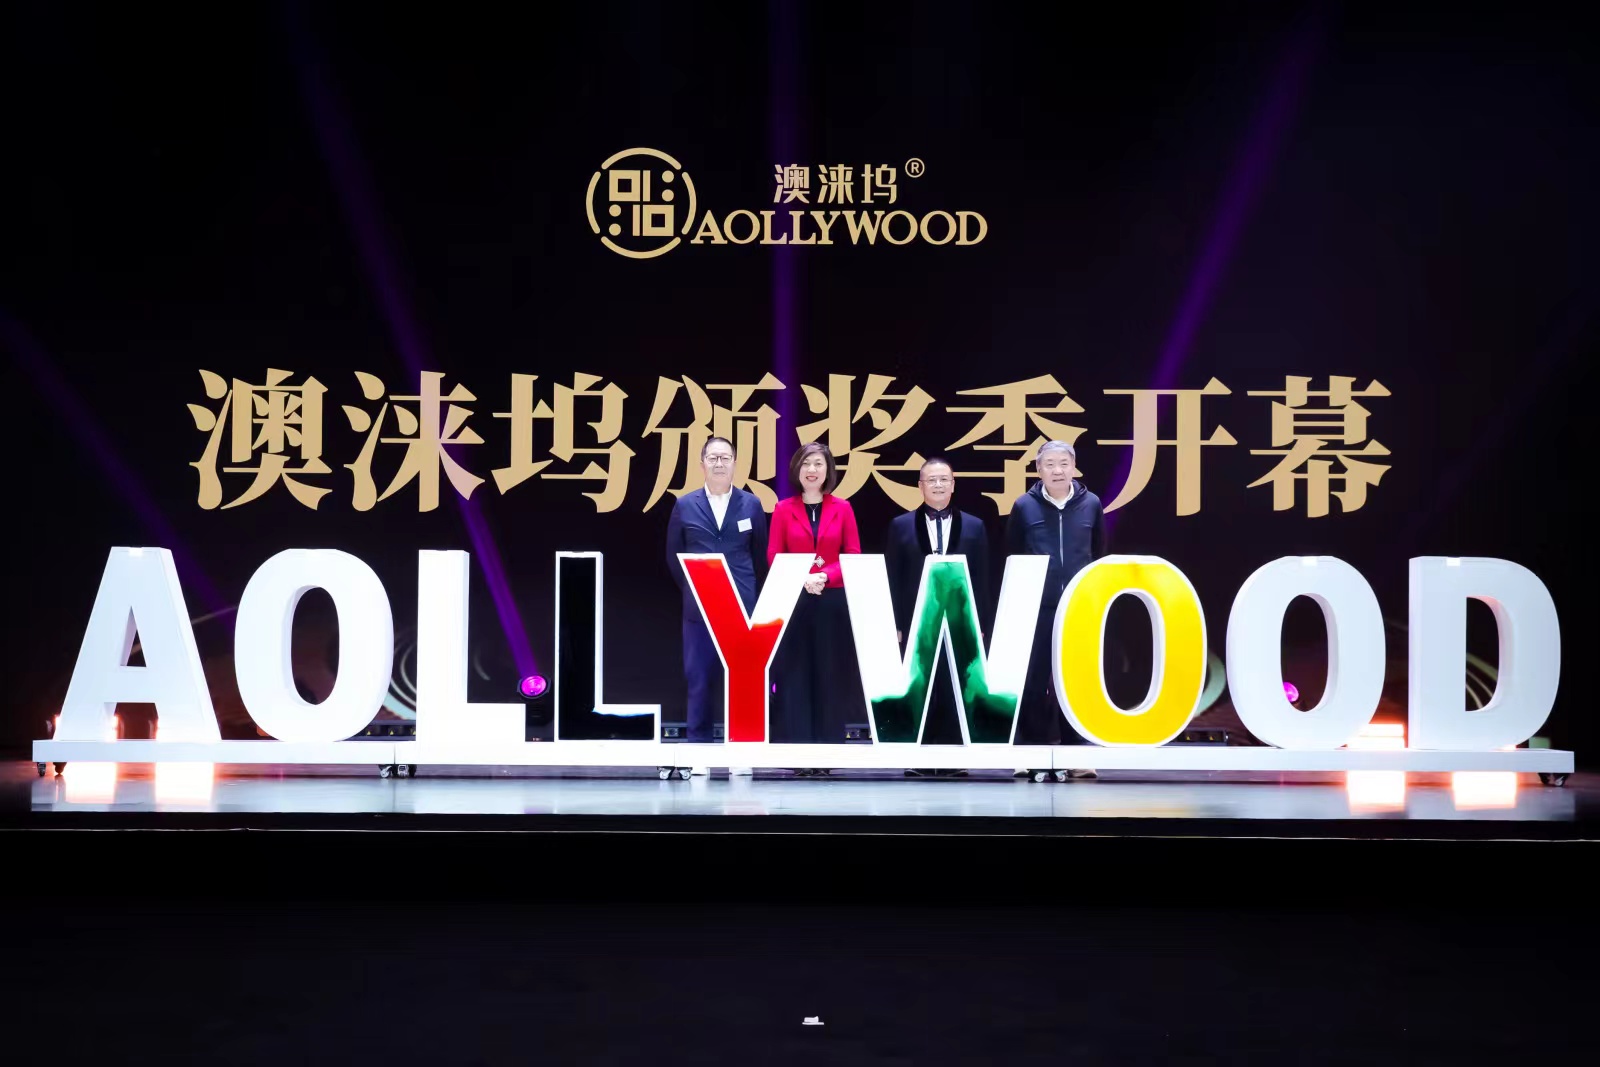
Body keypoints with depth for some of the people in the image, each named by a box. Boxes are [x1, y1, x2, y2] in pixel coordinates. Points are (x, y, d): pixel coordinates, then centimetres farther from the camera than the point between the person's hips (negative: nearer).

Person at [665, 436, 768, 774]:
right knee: (699, 679, 2)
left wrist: (746, 589, 7)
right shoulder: (684, 505, 6)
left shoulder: (751, 504, 6)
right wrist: (690, 590, 8)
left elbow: (760, 553, 11)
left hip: (742, 606, 0)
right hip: (698, 607, 0)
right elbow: (673, 555, 11)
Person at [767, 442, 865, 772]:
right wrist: (802, 578, -15)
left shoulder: (842, 509, 5)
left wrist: (826, 576, -13)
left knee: (830, 675, 2)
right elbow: (773, 558, 2)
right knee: (794, 675, -2)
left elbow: (854, 556, 3)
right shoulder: (783, 509, 4)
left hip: (833, 602, 1)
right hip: (793, 602, -1)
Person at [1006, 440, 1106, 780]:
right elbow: (1012, 557, 6)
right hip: (1036, 608, -1)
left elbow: (1099, 555, 12)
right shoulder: (1024, 506, 0)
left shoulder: (1091, 504, 4)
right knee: (1033, 680, 1)